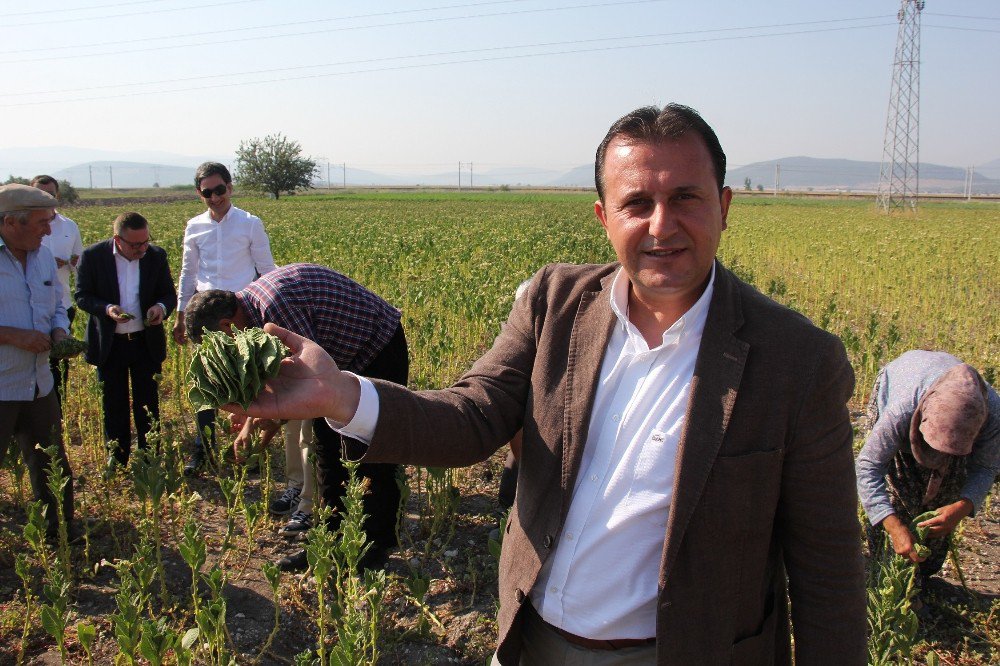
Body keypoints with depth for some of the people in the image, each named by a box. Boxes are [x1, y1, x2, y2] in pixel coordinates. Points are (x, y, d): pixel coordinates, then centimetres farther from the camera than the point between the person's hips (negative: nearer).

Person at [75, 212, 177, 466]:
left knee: (148, 406, 8)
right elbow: (82, 296, -5)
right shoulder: (93, 255, -9)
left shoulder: (156, 256, -3)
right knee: (114, 407, 10)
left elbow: (169, 293, 4)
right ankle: (117, 461, 23)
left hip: (146, 342, 1)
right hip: (108, 344, -1)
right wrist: (106, 309, -24)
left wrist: (161, 307, -19)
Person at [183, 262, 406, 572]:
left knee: (366, 456, -6)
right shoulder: (252, 300, 0)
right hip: (345, 353, 10)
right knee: (327, 445, 11)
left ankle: (375, 549, 6)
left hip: (378, 348, -10)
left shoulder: (276, 305, -31)